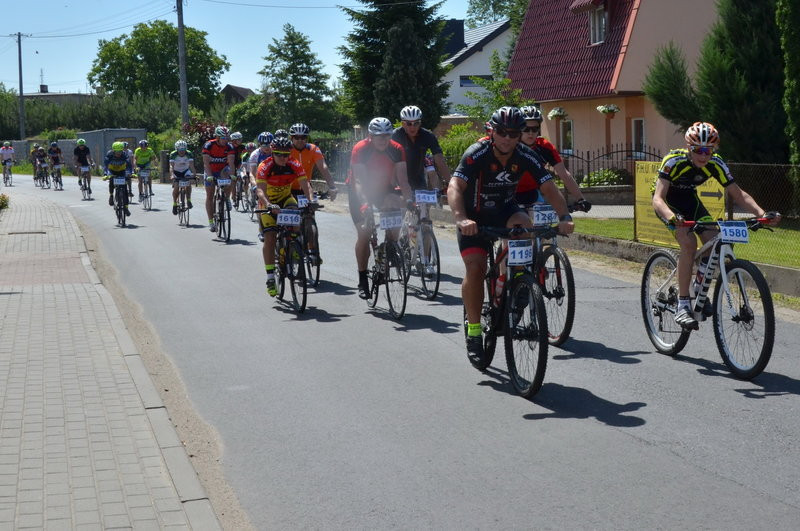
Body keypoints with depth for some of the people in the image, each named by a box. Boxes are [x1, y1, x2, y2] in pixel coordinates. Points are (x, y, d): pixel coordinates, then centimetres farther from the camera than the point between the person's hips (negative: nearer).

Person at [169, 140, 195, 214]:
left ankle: (188, 200, -15)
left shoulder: (189, 154, -22)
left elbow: (191, 165, -32)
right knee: (176, 187, -19)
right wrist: (172, 175, -51)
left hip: (186, 171, 1)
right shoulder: (173, 154, -24)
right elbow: (171, 166, -34)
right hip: (176, 172, -1)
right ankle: (174, 204, -3)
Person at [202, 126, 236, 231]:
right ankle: (211, 221, 4)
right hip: (210, 171, -1)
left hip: (222, 169, 1)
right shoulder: (208, 145, -23)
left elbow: (231, 162, -28)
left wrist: (232, 174, -44)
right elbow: (206, 162, -31)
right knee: (210, 196, -2)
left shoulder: (229, 146, -18)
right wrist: (209, 176, -44)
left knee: (229, 179, -34)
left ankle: (227, 198, -12)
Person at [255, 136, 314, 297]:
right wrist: (268, 205, -55)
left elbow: (305, 185, -25)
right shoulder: (265, 167, -25)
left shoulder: (295, 166, -18)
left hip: (286, 199, 2)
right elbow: (260, 190, -36)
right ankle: (270, 278, -10)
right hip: (269, 203, -2)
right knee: (269, 238, -14)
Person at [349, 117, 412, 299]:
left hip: (384, 191, 3)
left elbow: (402, 178, -20)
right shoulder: (360, 149, -24)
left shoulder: (397, 149, -16)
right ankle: (363, 280, 3)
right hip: (361, 194, -2)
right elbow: (359, 180, -33)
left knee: (396, 205, -27)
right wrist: (365, 203, -47)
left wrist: (409, 199, -36)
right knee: (364, 234, -11)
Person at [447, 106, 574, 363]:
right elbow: (454, 187, -37)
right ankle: (474, 329, -2)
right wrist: (461, 219, -54)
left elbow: (549, 189, -20)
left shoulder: (526, 156, -17)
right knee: (475, 268, -17)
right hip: (474, 216, -2)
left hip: (504, 210, 3)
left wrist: (565, 216, -38)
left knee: (524, 225, -30)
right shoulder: (477, 154, -26)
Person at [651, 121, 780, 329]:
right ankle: (682, 306, -23)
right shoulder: (674, 160, -34)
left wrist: (762, 213, -33)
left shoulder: (716, 163, -21)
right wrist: (672, 217, -63)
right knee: (688, 242, -28)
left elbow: (738, 193, -17)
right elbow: (658, 198, -42)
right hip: (668, 201, -5)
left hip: (689, 199, 5)